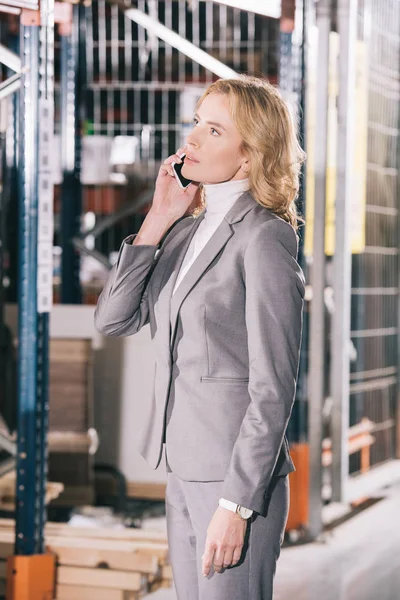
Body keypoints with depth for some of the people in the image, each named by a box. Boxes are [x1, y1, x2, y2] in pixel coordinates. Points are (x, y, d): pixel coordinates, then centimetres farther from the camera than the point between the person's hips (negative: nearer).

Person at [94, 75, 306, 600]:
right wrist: (158, 220, 0)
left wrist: (237, 503, -18)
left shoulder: (266, 236, -12)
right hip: (184, 470, 8)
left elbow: (273, 388, -15)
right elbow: (113, 319, 4)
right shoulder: (186, 230, 12)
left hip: (238, 476, -8)